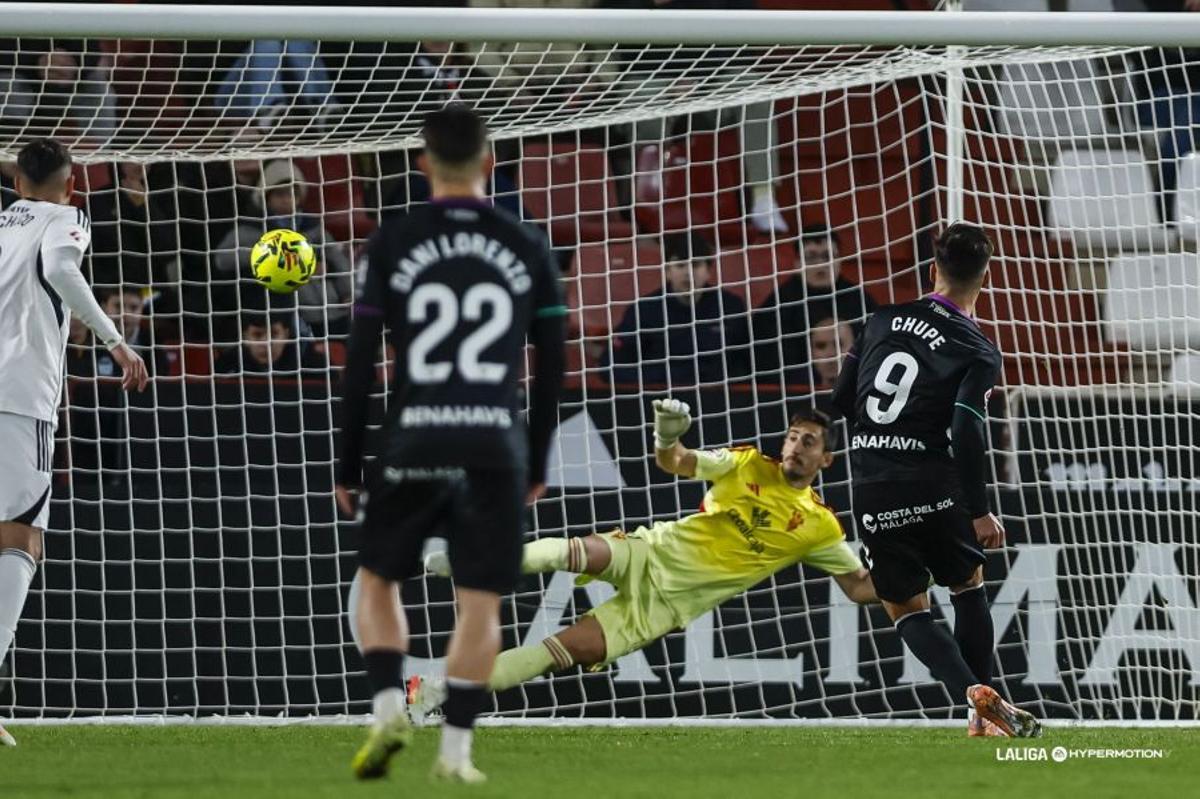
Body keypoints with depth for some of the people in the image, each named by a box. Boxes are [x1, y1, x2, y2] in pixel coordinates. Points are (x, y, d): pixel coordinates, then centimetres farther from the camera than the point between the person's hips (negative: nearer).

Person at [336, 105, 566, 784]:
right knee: (481, 604, 4)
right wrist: (538, 465, 18)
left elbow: (360, 364, 0)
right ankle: (456, 749, 0)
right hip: (496, 448, 1)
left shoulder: (394, 244, 0)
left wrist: (349, 467, 7)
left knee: (378, 579, 17)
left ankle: (390, 709, 0)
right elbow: (552, 367, 8)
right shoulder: (528, 248, 4)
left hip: (414, 444, 0)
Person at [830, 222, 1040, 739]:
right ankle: (984, 718, 18)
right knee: (969, 588, 21)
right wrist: (980, 511, -10)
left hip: (871, 489, 2)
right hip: (935, 483, -2)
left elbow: (841, 401, 10)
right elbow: (966, 429, -16)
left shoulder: (884, 321, 7)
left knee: (906, 609, 11)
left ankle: (973, 692, -11)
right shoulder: (979, 352, -4)